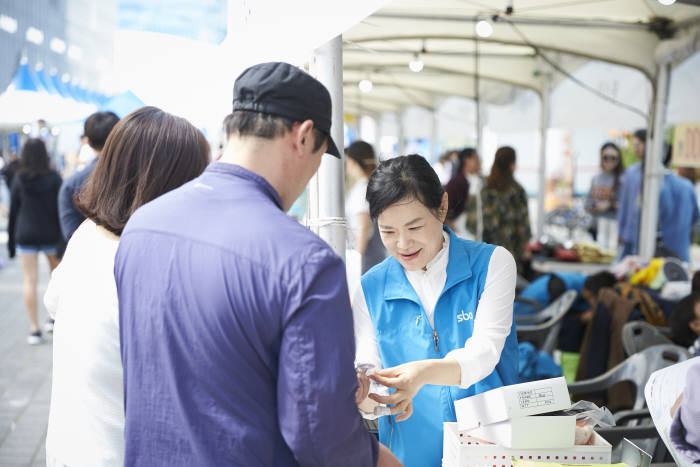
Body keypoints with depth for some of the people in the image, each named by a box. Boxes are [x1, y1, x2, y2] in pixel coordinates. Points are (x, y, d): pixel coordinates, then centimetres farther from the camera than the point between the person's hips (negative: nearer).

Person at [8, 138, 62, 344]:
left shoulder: (19, 180, -3)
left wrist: (11, 241, 8)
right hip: (50, 234, 0)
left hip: (26, 236, 0)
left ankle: (34, 329, 1)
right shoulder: (54, 178, -6)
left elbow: (13, 211, 1)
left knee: (30, 280, 2)